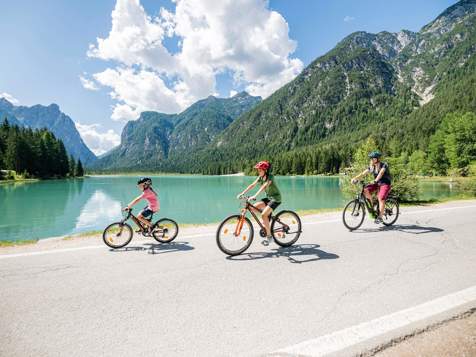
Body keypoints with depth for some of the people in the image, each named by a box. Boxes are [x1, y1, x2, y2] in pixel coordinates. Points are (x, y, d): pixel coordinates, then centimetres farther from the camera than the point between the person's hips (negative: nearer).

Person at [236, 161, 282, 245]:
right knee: (253, 207, -9)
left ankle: (269, 236, -10)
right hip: (268, 198, 8)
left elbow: (264, 187, -35)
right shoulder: (260, 177, 2)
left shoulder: (270, 177, -20)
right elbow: (252, 185, -4)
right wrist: (242, 193, -14)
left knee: (264, 215, -23)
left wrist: (254, 196, -47)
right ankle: (267, 215, 13)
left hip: (276, 198, -8)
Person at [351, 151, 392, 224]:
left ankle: (380, 217, -13)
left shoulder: (384, 165, -16)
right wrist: (355, 178, -26)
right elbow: (363, 173, -10)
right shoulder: (371, 167, 1)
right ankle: (372, 204, 0)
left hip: (385, 184, -6)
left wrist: (376, 180, -53)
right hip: (377, 184, 6)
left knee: (381, 198, -23)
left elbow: (381, 173, -35)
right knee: (365, 190, -20)